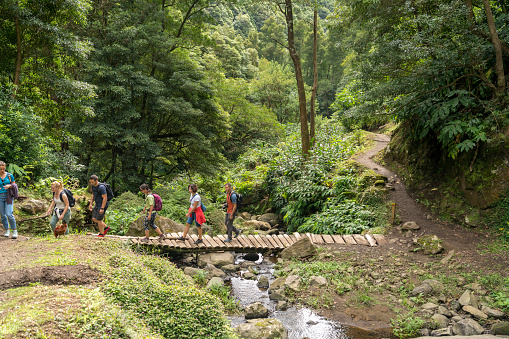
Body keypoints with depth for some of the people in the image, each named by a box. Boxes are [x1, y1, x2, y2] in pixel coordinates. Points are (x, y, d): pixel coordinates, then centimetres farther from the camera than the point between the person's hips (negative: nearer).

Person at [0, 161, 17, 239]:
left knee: (9, 214, -12)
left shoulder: (9, 175, 1)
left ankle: (15, 230, 1)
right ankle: (7, 230, 21)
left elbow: (14, 185, 8)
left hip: (8, 196, -1)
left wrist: (9, 186, -15)